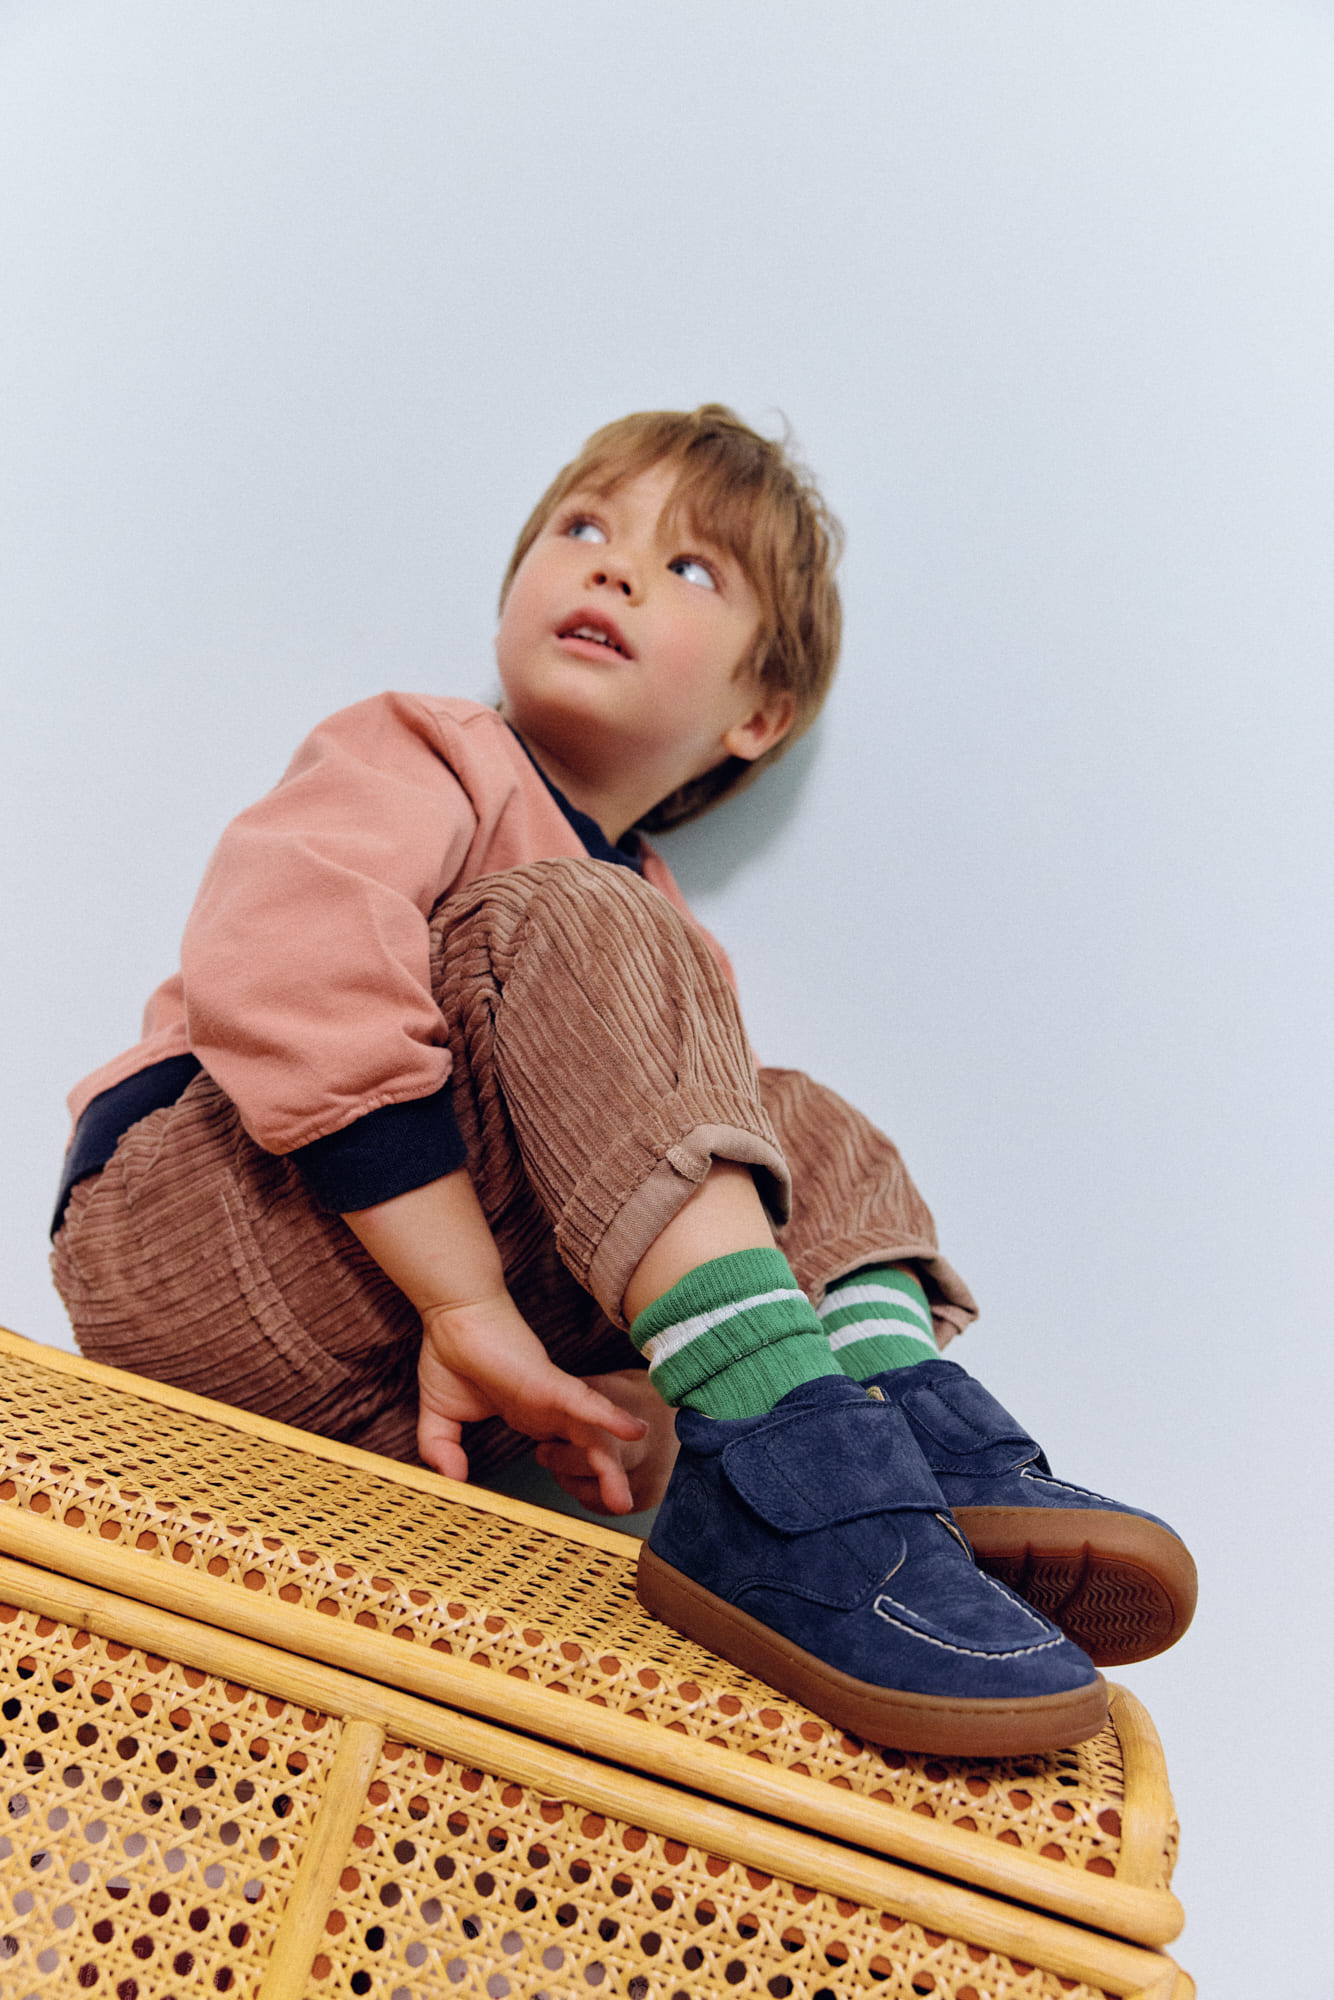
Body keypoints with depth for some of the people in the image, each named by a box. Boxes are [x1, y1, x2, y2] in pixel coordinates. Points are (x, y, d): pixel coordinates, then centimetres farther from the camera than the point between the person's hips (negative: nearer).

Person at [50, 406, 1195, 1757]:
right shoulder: (417, 759, -2)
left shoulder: (648, 938, 18)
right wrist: (470, 1305, -27)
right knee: (584, 937, -25)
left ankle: (921, 1423, -25)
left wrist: (616, 1395, -11)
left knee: (801, 1128, 1)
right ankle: (791, 1454, -37)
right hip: (197, 1255, -6)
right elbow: (286, 977, -24)